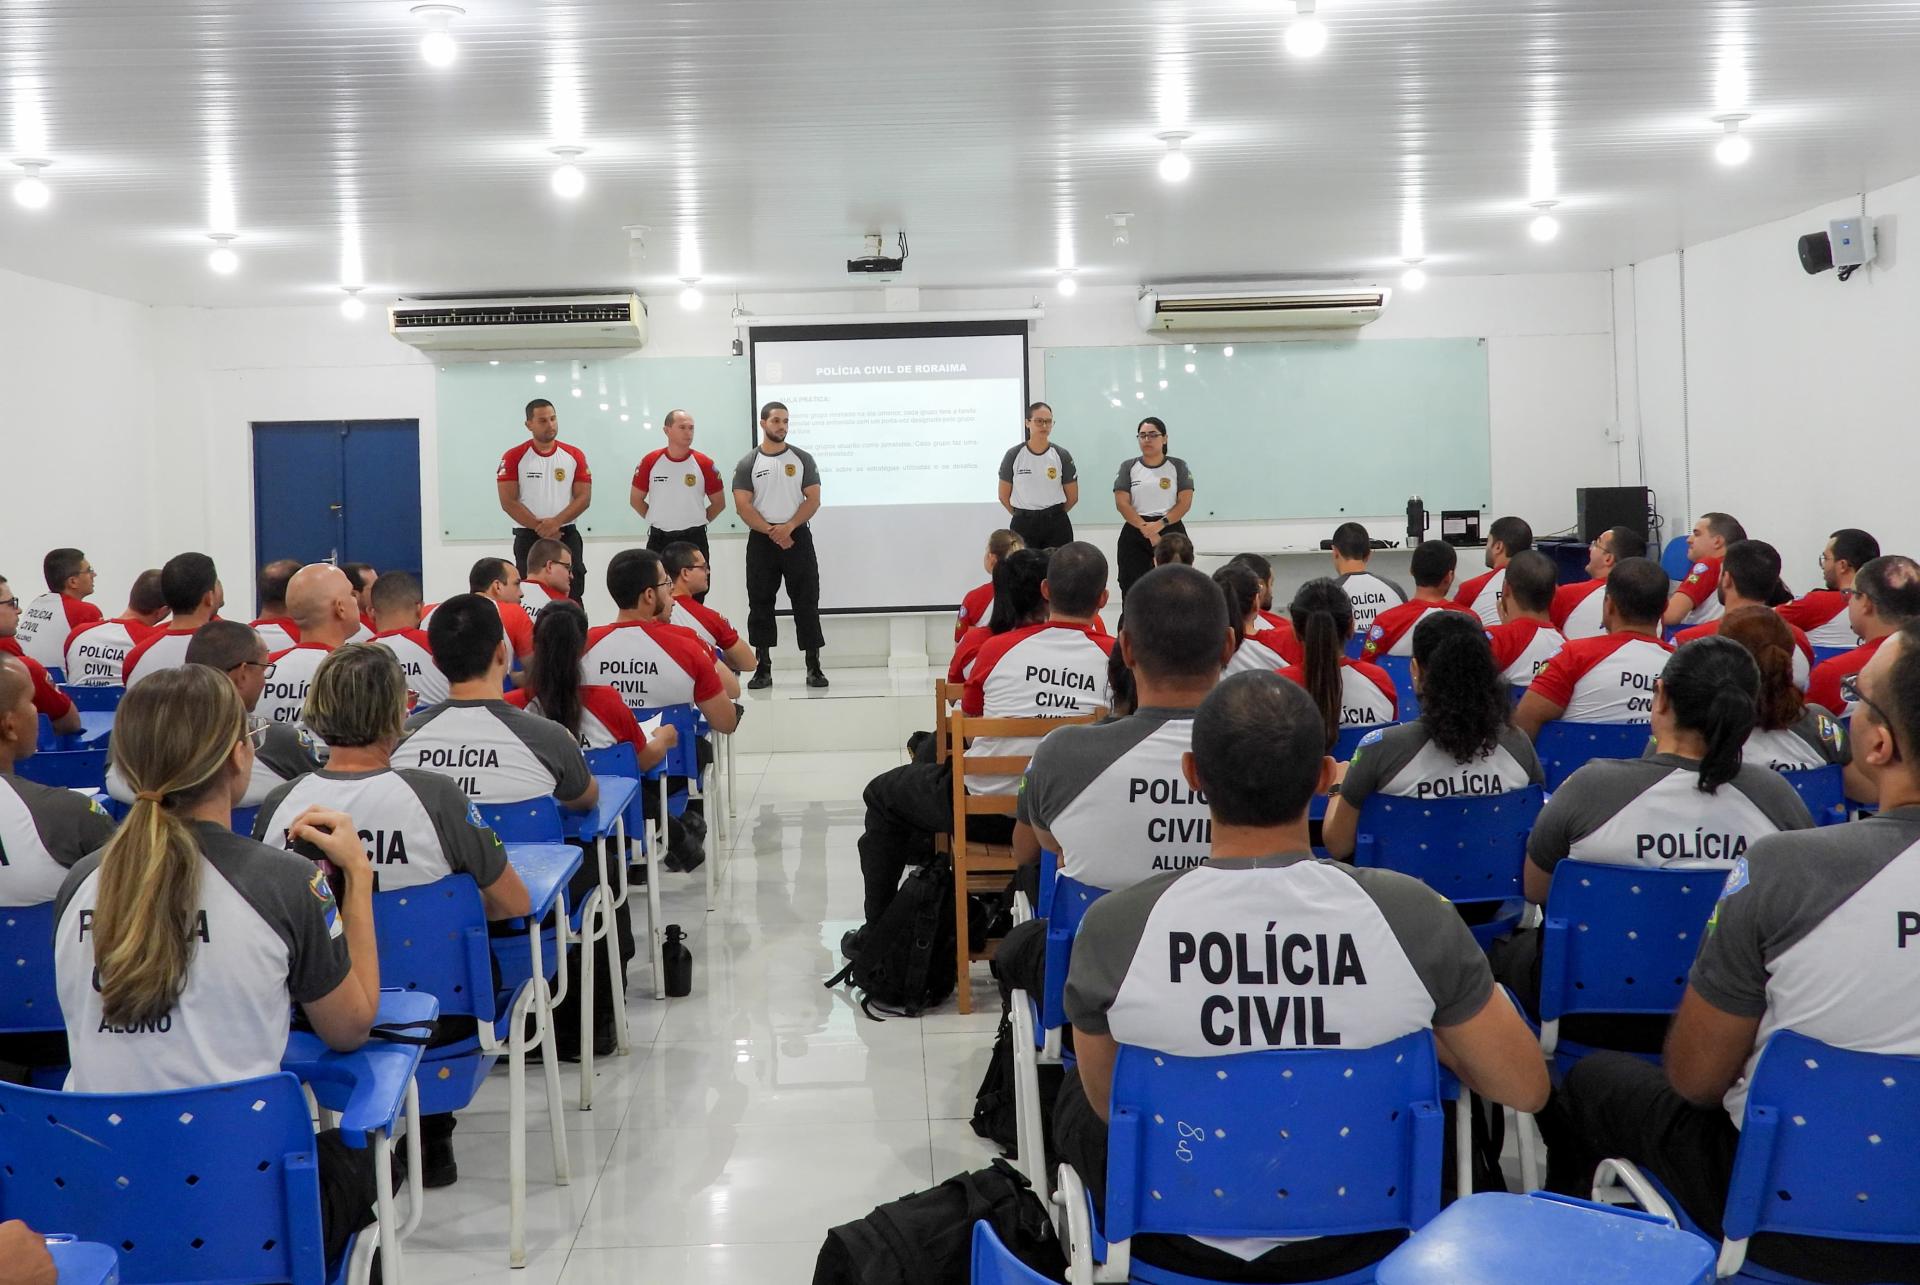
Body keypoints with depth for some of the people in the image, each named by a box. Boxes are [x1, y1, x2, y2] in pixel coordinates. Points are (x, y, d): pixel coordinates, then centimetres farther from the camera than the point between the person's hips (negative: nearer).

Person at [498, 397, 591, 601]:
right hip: (528, 537, -2)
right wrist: (539, 527, -14)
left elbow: (584, 497, -1)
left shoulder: (575, 455, 5)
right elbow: (508, 502, -6)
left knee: (572, 598, 0)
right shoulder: (513, 458, -1)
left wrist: (556, 522, -15)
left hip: (566, 535, 2)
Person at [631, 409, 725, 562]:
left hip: (694, 539, -1)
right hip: (658, 539, 1)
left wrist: (697, 521, 5)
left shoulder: (704, 464, -2)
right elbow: (636, 499, 10)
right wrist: (656, 519, 7)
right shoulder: (650, 461, 0)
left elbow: (719, 502, 8)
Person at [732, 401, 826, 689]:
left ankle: (814, 667, 3)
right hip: (761, 540, 0)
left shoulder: (802, 459, 5)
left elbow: (813, 499, -1)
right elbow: (743, 506, -4)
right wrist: (771, 532, -14)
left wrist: (788, 527, -14)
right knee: (760, 604, 3)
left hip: (797, 537, 0)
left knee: (806, 603, -1)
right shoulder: (748, 463, 2)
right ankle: (763, 668, 10)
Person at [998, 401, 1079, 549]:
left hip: (1056, 525, 0)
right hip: (1023, 526, 0)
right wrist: (1023, 515, 11)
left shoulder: (1062, 456, 1)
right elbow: (1004, 496, 6)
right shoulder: (1013, 455, -1)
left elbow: (1073, 497, 8)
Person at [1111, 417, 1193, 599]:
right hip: (1134, 536, 1)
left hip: (1170, 531, -1)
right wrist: (1146, 529, -13)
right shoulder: (1128, 467, 8)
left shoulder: (1178, 466, 7)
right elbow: (1122, 503, -2)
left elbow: (1185, 502, -2)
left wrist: (1160, 524, -16)